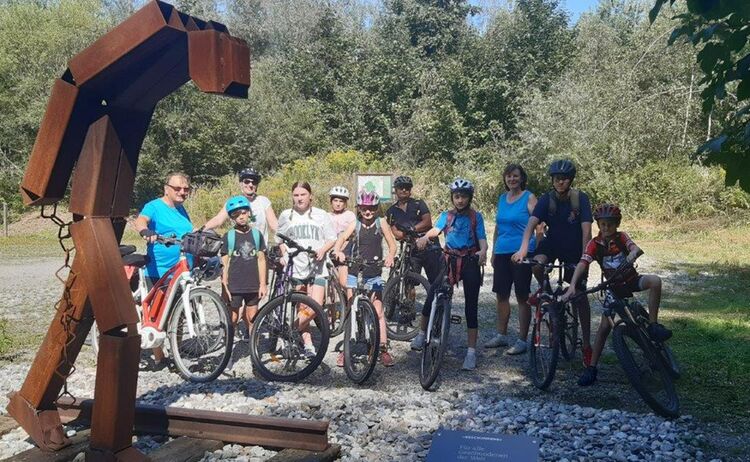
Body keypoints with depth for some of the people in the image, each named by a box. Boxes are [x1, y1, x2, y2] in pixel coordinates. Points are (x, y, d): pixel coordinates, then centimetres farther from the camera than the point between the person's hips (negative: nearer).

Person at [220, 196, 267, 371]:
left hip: (253, 286, 2)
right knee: (232, 320, 3)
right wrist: (225, 285, -6)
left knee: (252, 320, 8)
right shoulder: (228, 236, -1)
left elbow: (261, 259, 6)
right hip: (234, 286, -2)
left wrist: (263, 284, 2)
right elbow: (225, 262, 0)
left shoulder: (257, 234, 5)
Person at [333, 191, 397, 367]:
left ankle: (383, 349, 5)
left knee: (378, 311, -3)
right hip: (355, 273, 1)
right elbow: (341, 238, -12)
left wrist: (390, 256, -23)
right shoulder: (355, 224, 2)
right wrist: (338, 251, -33)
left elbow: (392, 244, -2)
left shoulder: (381, 222, 1)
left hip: (374, 275, -1)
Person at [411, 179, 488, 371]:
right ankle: (422, 334, 1)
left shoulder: (476, 217, 4)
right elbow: (436, 229, -10)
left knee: (471, 306, -2)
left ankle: (472, 352, 4)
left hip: (470, 262, -1)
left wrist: (483, 251, -29)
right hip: (451, 260, 2)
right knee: (433, 292, -17)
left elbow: (482, 238, -6)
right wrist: (425, 237, -32)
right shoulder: (446, 216, 8)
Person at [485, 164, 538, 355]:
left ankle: (522, 340, 8)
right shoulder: (502, 198, 13)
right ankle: (501, 335, 23)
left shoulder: (529, 198, -3)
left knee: (522, 297, 0)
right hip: (502, 253, 6)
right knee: (502, 295, 11)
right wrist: (493, 252, 17)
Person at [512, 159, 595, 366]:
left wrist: (585, 257, -35)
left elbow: (586, 230, -24)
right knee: (536, 264, -32)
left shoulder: (580, 198, -18)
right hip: (552, 243, 1)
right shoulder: (546, 199, -14)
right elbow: (531, 223, -27)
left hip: (574, 250, -1)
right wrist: (523, 248, -43)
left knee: (579, 296, -3)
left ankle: (587, 345, 8)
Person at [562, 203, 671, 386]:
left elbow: (636, 249, -30)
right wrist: (572, 286, -41)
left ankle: (653, 325, -21)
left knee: (655, 281, -32)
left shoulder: (622, 237, -11)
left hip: (631, 280, 0)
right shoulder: (594, 244, -12)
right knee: (605, 326, -9)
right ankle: (592, 368, -1)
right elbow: (582, 264, -25)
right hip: (613, 287, 0)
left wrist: (631, 256, -56)